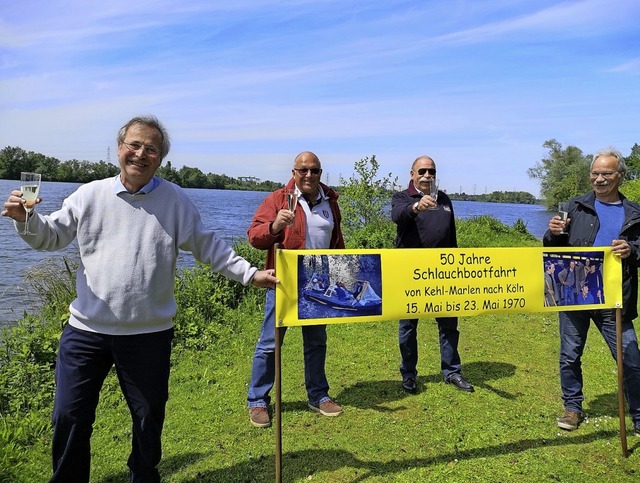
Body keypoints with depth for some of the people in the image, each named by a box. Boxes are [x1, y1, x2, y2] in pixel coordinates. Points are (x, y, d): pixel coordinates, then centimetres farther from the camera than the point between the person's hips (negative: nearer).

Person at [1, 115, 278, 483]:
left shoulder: (175, 199, -2)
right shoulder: (90, 194, 2)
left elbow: (208, 246, 1)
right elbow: (51, 236, 9)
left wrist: (249, 273, -7)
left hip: (150, 334, 0)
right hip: (86, 330, 1)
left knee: (149, 418, 15)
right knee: (70, 417, 10)